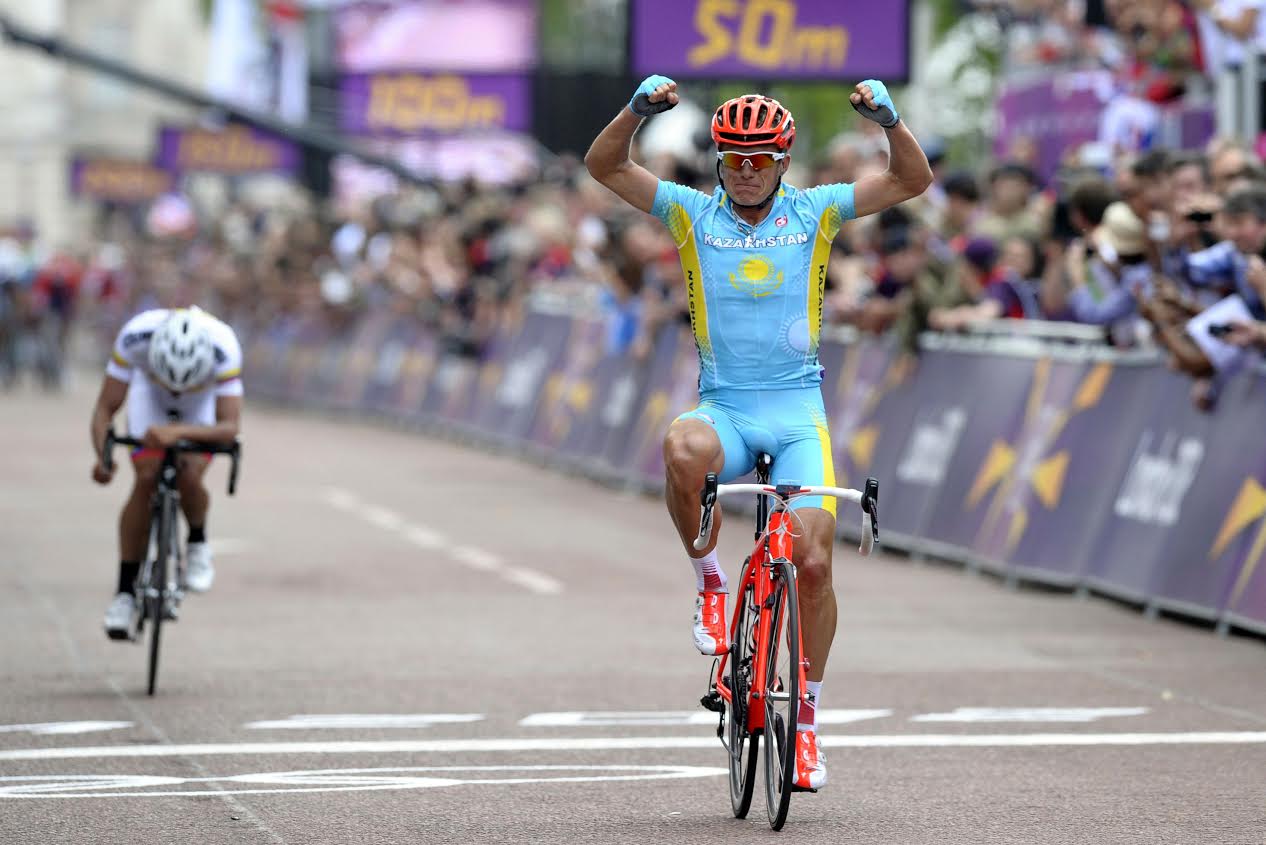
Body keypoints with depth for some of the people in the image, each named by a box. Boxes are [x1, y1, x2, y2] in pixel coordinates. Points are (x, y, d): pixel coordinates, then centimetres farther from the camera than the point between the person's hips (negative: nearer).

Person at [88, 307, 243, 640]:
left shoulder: (224, 347, -42)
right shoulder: (135, 337, -38)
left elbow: (229, 427, -45)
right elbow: (105, 408, -30)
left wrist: (179, 432, -60)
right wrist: (103, 456, -46)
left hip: (204, 403, -1)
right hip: (150, 394, 1)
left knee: (188, 478, -23)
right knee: (146, 481, -17)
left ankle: (197, 544, 11)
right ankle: (125, 593, -9)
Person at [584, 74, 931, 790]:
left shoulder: (814, 213, 3)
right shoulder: (694, 212, 4)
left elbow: (914, 181, -5)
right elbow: (604, 167, -4)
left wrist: (888, 117, -22)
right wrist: (640, 109, -21)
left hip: (797, 412, 0)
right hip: (724, 408, 0)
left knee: (814, 562, -10)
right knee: (683, 449, -37)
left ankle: (807, 716, 10)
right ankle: (711, 584, -12)